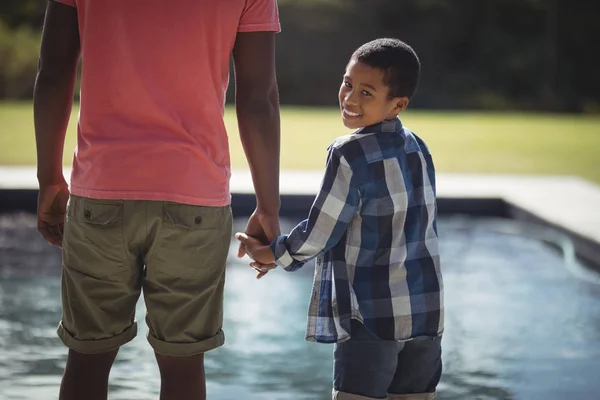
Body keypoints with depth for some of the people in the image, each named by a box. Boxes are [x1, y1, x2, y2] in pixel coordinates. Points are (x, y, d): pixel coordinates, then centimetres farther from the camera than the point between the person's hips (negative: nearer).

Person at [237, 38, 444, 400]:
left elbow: (321, 231, -10)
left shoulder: (351, 153, -14)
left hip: (372, 315, -7)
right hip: (427, 312, 7)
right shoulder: (419, 149, 10)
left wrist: (274, 255, 8)